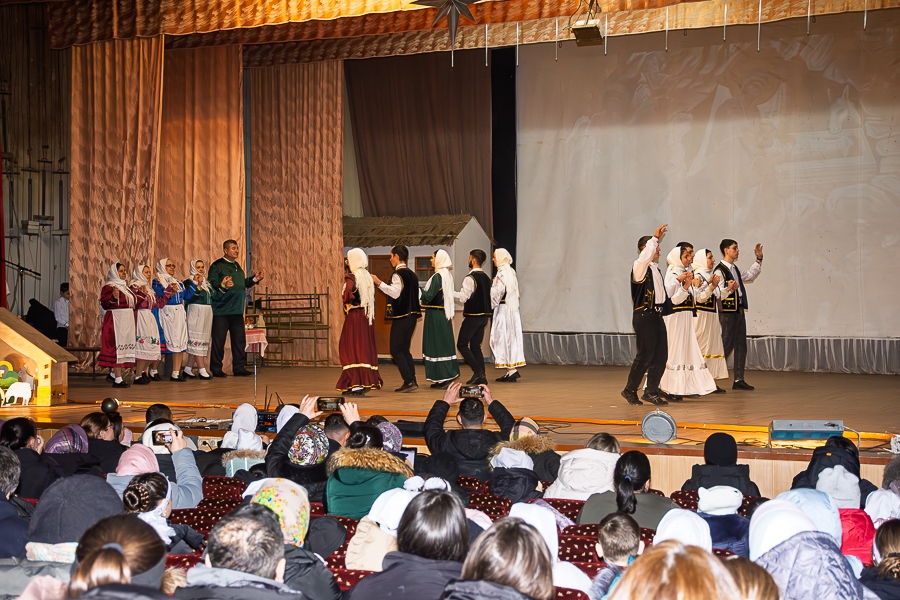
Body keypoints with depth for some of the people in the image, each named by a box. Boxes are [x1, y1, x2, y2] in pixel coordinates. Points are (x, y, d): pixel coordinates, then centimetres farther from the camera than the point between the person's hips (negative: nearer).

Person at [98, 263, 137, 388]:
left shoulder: (125, 286, 19)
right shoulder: (109, 287, -8)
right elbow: (104, 304, -17)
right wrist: (113, 298, -32)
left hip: (127, 321, 9)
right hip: (116, 320, -9)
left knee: (124, 348, 10)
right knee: (118, 347, -11)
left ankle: (114, 375, 18)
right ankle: (118, 379, -12)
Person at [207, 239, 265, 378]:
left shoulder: (237, 266, 18)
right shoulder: (217, 266, -7)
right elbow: (211, 286, -17)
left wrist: (254, 279, 14)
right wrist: (223, 286, -35)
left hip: (237, 310, 7)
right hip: (221, 310, -7)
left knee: (240, 339, 7)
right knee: (218, 340, -2)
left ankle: (239, 367, 13)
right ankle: (216, 369, 5)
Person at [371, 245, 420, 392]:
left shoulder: (398, 274, -12)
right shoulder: (412, 274, 14)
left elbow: (395, 292, -24)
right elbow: (419, 294, 16)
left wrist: (379, 283, -22)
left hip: (401, 316, -9)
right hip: (412, 314, 9)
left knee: (396, 350, -4)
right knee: (404, 349, 14)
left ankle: (409, 381, -12)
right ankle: (412, 380, 10)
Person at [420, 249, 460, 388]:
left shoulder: (437, 276, -17)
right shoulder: (448, 275, 10)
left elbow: (429, 296, -19)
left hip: (435, 315, -9)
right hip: (444, 313, 9)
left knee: (436, 344, -3)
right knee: (445, 344, 12)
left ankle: (441, 378, -2)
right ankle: (449, 373, 15)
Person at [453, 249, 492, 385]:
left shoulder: (470, 278, -15)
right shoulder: (486, 277, 11)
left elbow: (463, 297, -20)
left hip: (472, 316, -8)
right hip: (484, 315, 8)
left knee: (462, 344, 0)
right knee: (476, 346, 12)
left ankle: (477, 371, -10)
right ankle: (481, 376, 7)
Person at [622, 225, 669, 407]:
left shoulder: (655, 269, 18)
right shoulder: (640, 267, -9)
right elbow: (646, 255, -32)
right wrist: (655, 238, -28)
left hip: (657, 315, 8)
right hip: (644, 316, -8)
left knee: (661, 355, 5)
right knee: (645, 355, -5)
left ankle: (651, 392, 15)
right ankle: (630, 391, 10)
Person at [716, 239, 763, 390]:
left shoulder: (735, 269, 17)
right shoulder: (720, 271, -12)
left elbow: (750, 276, 34)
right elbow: (718, 294, -20)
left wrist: (758, 260, 29)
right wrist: (729, 289, -38)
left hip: (739, 311, 9)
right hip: (727, 312, -9)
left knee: (741, 346, 7)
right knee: (727, 345, -9)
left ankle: (739, 379, 12)